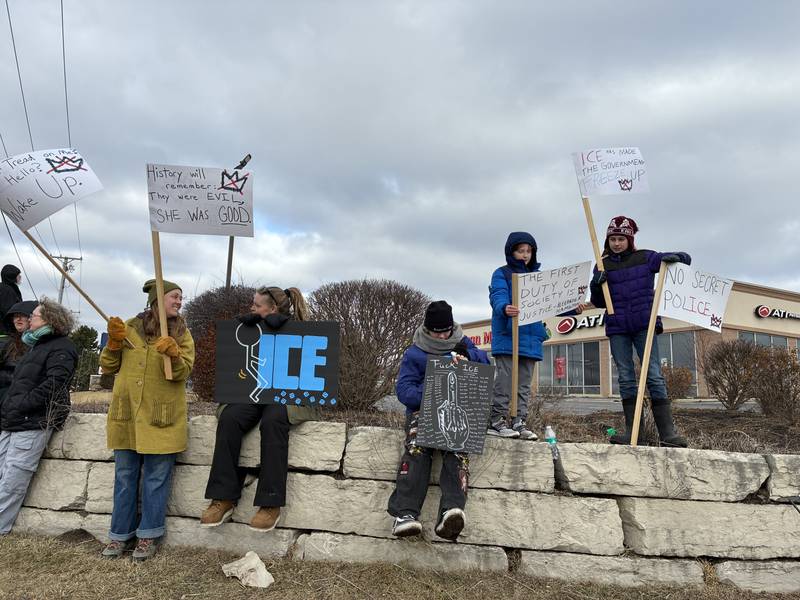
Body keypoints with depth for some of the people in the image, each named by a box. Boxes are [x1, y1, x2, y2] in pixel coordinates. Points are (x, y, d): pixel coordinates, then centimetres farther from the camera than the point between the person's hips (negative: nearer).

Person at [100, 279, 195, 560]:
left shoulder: (182, 334, 3)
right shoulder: (131, 327, 6)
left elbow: (182, 373, -8)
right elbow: (108, 366, 10)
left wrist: (173, 354, -27)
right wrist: (114, 342, -7)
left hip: (162, 418, -1)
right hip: (126, 414, 2)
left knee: (156, 478, 5)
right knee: (125, 477, 12)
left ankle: (148, 535, 18)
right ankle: (121, 534, 25)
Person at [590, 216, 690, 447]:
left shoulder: (645, 258, 4)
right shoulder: (603, 265, 8)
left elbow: (685, 259, 11)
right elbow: (598, 302, 10)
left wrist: (675, 257, -12)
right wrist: (596, 284, -10)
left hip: (644, 325, -2)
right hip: (617, 328, 2)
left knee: (654, 376, -5)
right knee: (626, 378, 3)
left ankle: (668, 432, -2)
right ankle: (631, 431, 7)